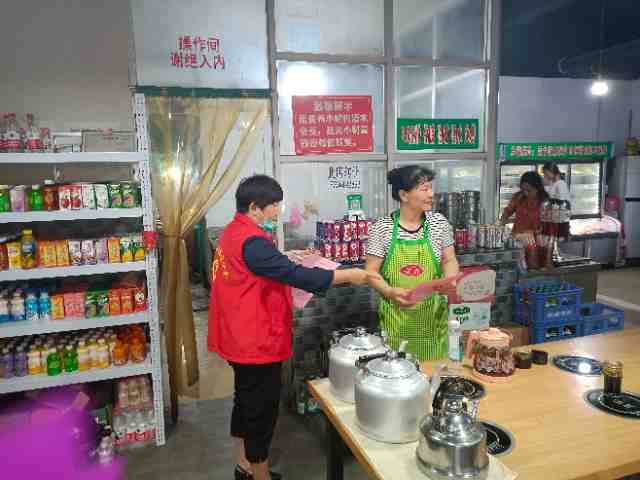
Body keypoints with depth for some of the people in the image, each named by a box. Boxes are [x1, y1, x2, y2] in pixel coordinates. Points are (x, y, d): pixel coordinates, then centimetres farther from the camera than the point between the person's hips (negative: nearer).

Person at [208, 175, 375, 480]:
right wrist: (349, 276, -20)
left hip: (241, 337, 10)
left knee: (246, 401, 22)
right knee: (262, 410, 6)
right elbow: (295, 275, -28)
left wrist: (290, 261, 10)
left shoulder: (233, 232, 7)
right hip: (257, 341, -10)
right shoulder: (252, 242, -25)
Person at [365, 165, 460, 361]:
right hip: (396, 317, -2)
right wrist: (390, 292, -23)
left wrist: (449, 279, -12)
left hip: (432, 315, 3)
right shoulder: (382, 228, -9)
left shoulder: (439, 223, 0)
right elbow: (371, 271, -6)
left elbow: (449, 260, 8)